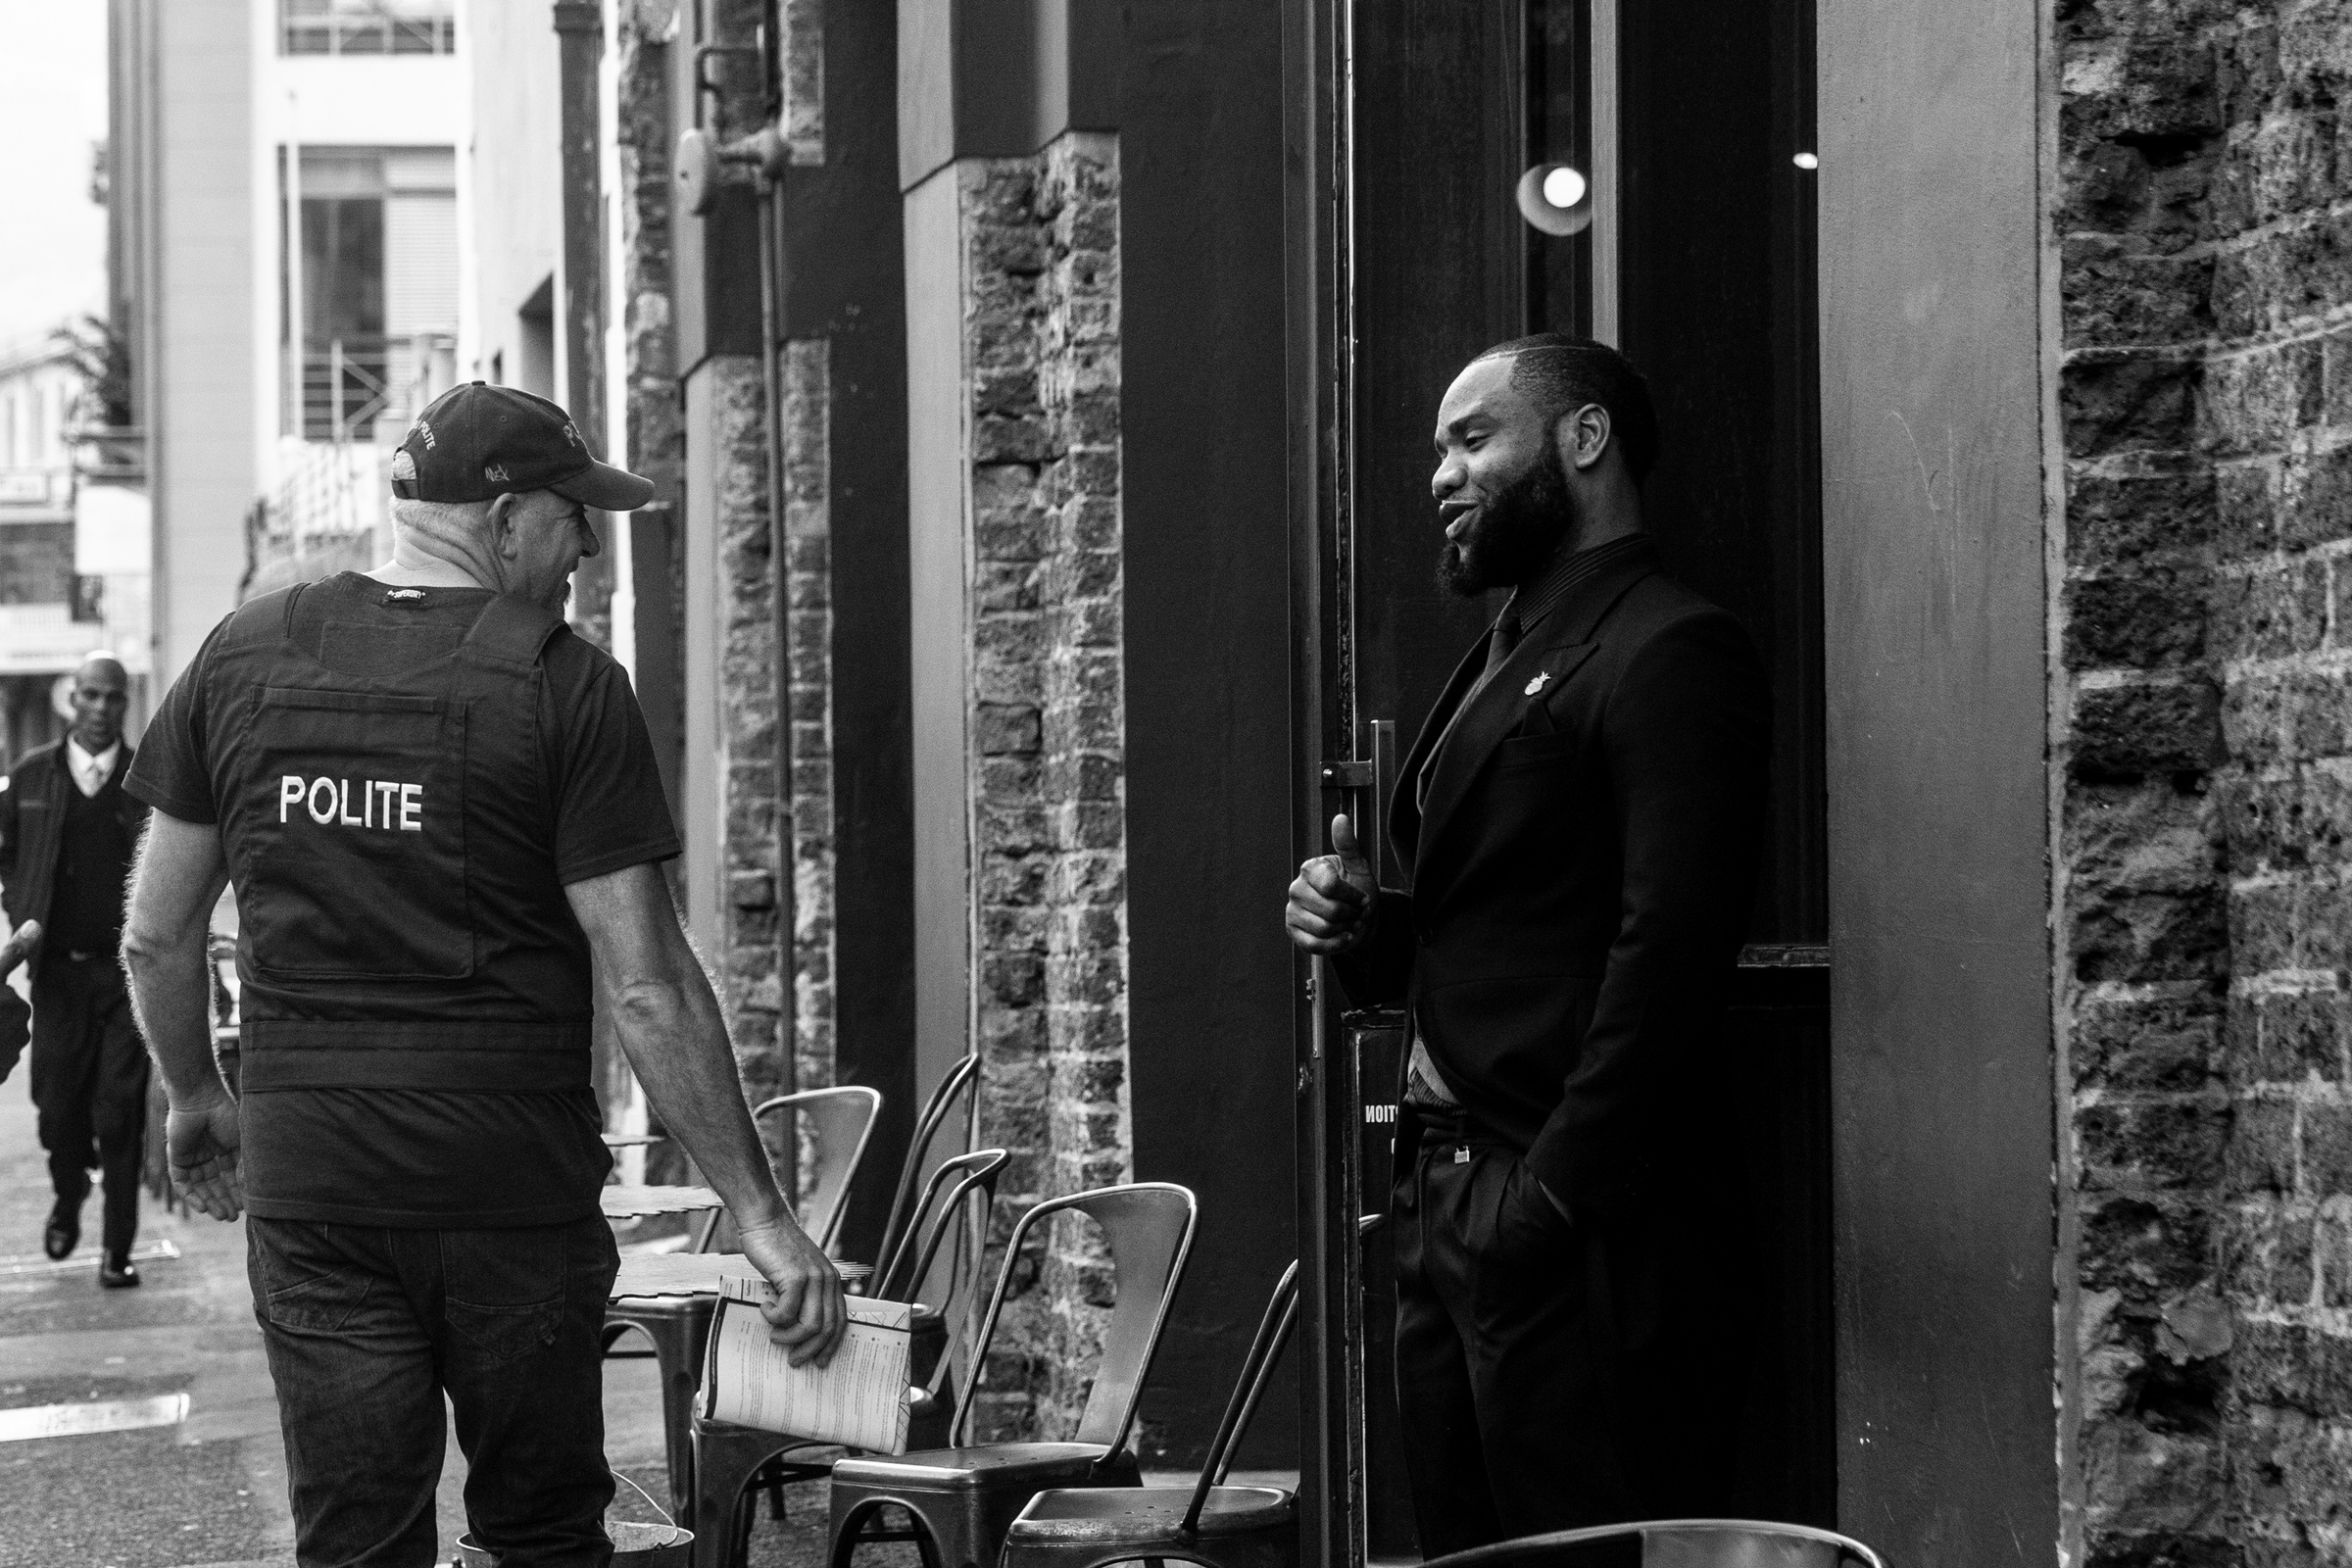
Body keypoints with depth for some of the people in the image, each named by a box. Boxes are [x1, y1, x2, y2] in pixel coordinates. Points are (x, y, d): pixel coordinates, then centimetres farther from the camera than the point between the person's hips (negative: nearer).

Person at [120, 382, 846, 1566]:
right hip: (513, 1185, -3)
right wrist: (759, 1215, -5)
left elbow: (155, 940, 10)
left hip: (305, 1179, 3)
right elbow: (647, 990, -10)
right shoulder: (564, 686, -7)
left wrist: (195, 1099, 28)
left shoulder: (244, 657, 4)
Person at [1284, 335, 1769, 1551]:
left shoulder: (1669, 654, -9)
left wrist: (1554, 1195, -21)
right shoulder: (1504, 661, 21)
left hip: (1570, 1223, -9)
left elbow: (1669, 953, -18)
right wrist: (1365, 930, 5)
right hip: (1445, 1199, 9)